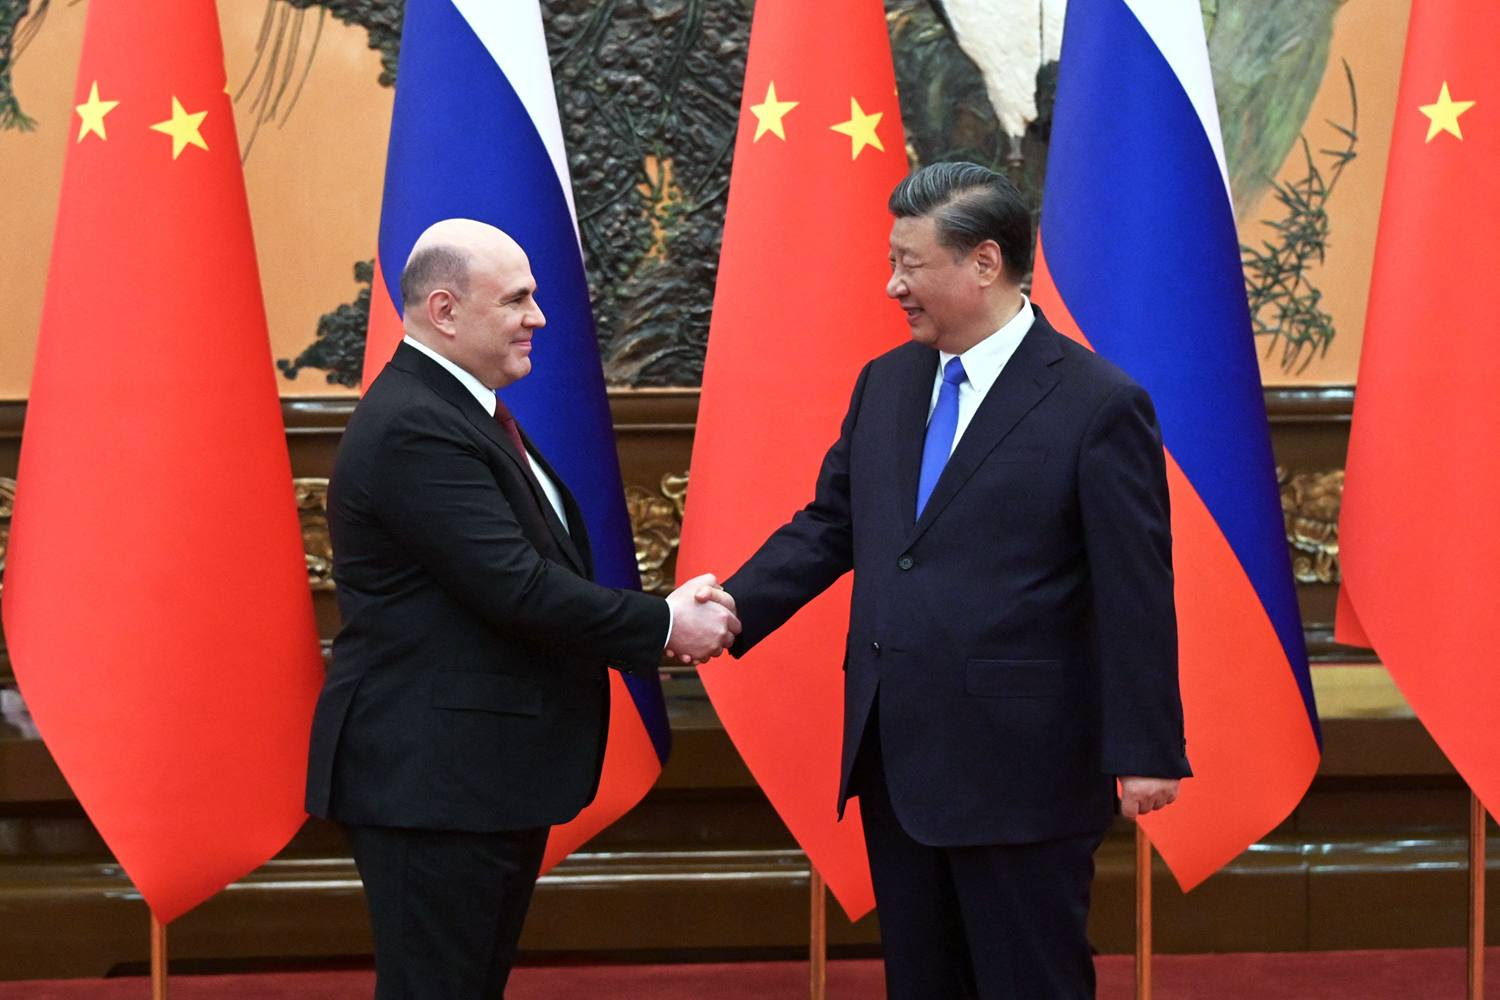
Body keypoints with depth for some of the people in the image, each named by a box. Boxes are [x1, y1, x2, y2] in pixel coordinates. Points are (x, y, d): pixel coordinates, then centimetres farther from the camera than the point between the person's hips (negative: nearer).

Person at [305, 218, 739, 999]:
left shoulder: (458, 409, 14)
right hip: (431, 781, -11)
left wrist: (656, 619, 0)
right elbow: (514, 586, -24)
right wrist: (664, 626, -15)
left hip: (491, 771, 11)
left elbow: (536, 566, 15)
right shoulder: (412, 430, -19)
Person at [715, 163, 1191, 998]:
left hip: (1020, 771, -7)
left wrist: (1145, 751, -13)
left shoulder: (1098, 405, -11)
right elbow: (828, 525, 13)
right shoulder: (885, 384, 10)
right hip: (898, 760, 7)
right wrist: (730, 611, -2)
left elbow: (1136, 595, -11)